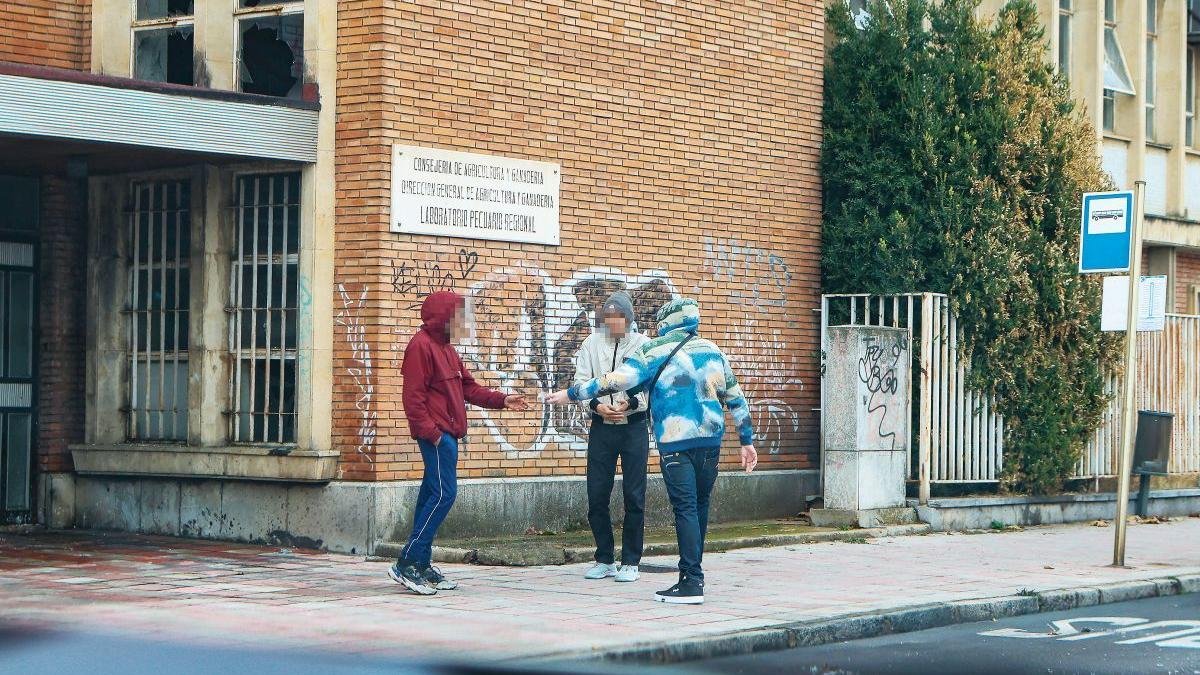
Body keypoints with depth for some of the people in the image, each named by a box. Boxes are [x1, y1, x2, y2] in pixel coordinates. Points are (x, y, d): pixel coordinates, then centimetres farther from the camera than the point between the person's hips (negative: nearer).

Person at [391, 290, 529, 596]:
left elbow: (468, 387, 24)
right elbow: (413, 396, -17)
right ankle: (407, 564, -14)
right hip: (435, 434, -10)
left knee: (432, 495, 10)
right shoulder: (421, 346, -11)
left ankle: (421, 565, 13)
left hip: (447, 434, 10)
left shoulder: (446, 348, 21)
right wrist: (429, 431, -22)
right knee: (444, 493, -14)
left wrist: (502, 400, 14)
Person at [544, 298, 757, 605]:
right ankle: (692, 574, 21)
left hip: (675, 442, -5)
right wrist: (747, 440, 21)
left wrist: (570, 394, 0)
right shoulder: (712, 351, 13)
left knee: (685, 508, -7)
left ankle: (692, 584, -12)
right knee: (700, 505, 13)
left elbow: (614, 381, -8)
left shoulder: (653, 352, -2)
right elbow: (736, 398, 15)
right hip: (710, 441, 5)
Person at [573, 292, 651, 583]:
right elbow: (581, 383, 1)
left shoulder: (643, 344, 0)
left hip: (634, 426, -2)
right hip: (601, 427, 2)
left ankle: (630, 562, 7)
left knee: (634, 495, -1)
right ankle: (605, 560, 16)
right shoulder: (591, 344, 5)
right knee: (597, 495, 3)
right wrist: (595, 405, -17)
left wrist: (632, 402, -23)